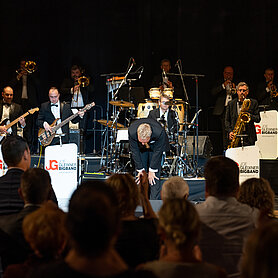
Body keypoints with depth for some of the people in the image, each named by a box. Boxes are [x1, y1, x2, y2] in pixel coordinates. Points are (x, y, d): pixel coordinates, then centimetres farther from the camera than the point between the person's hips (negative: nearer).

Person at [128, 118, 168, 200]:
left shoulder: (159, 132, -41)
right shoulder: (132, 131, -36)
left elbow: (157, 152, -27)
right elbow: (135, 152, -23)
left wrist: (152, 170, -22)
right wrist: (140, 169, -19)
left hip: (155, 145, -2)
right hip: (140, 148, 2)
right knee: (141, 174, -4)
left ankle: (155, 200, -10)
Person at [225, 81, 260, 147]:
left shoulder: (253, 103, 8)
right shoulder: (231, 104, 11)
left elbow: (258, 119, 6)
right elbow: (227, 120, 12)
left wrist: (249, 115, -14)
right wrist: (230, 131, -4)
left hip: (249, 137, -1)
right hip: (235, 135, 1)